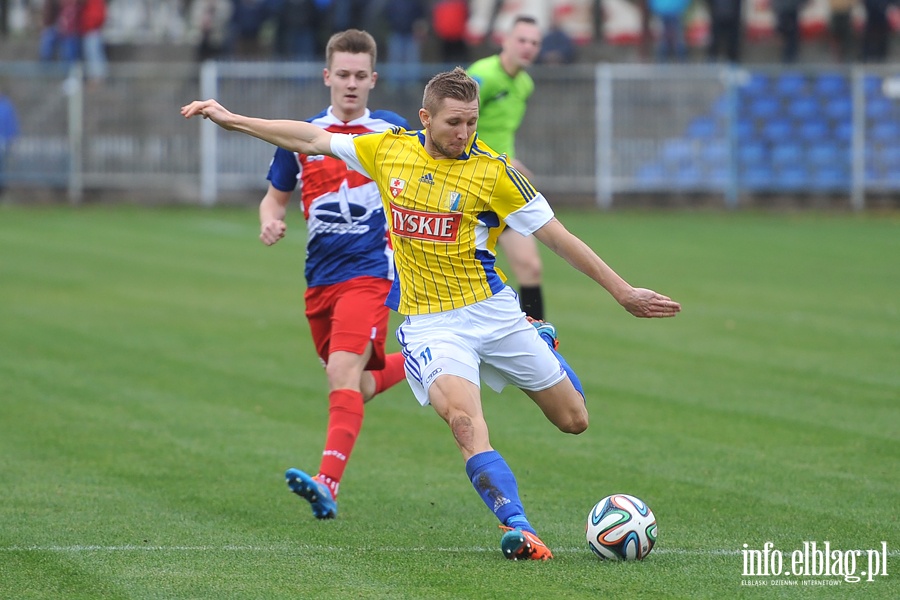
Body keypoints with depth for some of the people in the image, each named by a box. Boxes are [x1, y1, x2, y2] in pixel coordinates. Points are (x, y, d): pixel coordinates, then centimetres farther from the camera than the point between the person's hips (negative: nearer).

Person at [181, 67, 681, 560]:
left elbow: (558, 236, -5)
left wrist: (624, 292, -5)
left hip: (491, 310, 0)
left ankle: (542, 341, 39)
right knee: (466, 421, -28)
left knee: (574, 420, 7)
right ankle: (519, 529, -33)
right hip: (429, 323, 0)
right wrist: (232, 120, 13)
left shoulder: (493, 171, -9)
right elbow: (313, 139, 11)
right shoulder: (390, 149, -1)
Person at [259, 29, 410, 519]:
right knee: (356, 386, 13)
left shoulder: (392, 130, 2)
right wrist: (270, 219, -6)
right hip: (320, 277, 5)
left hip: (370, 271, -5)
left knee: (343, 372, -23)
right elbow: (276, 196, 16)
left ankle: (328, 484, -32)